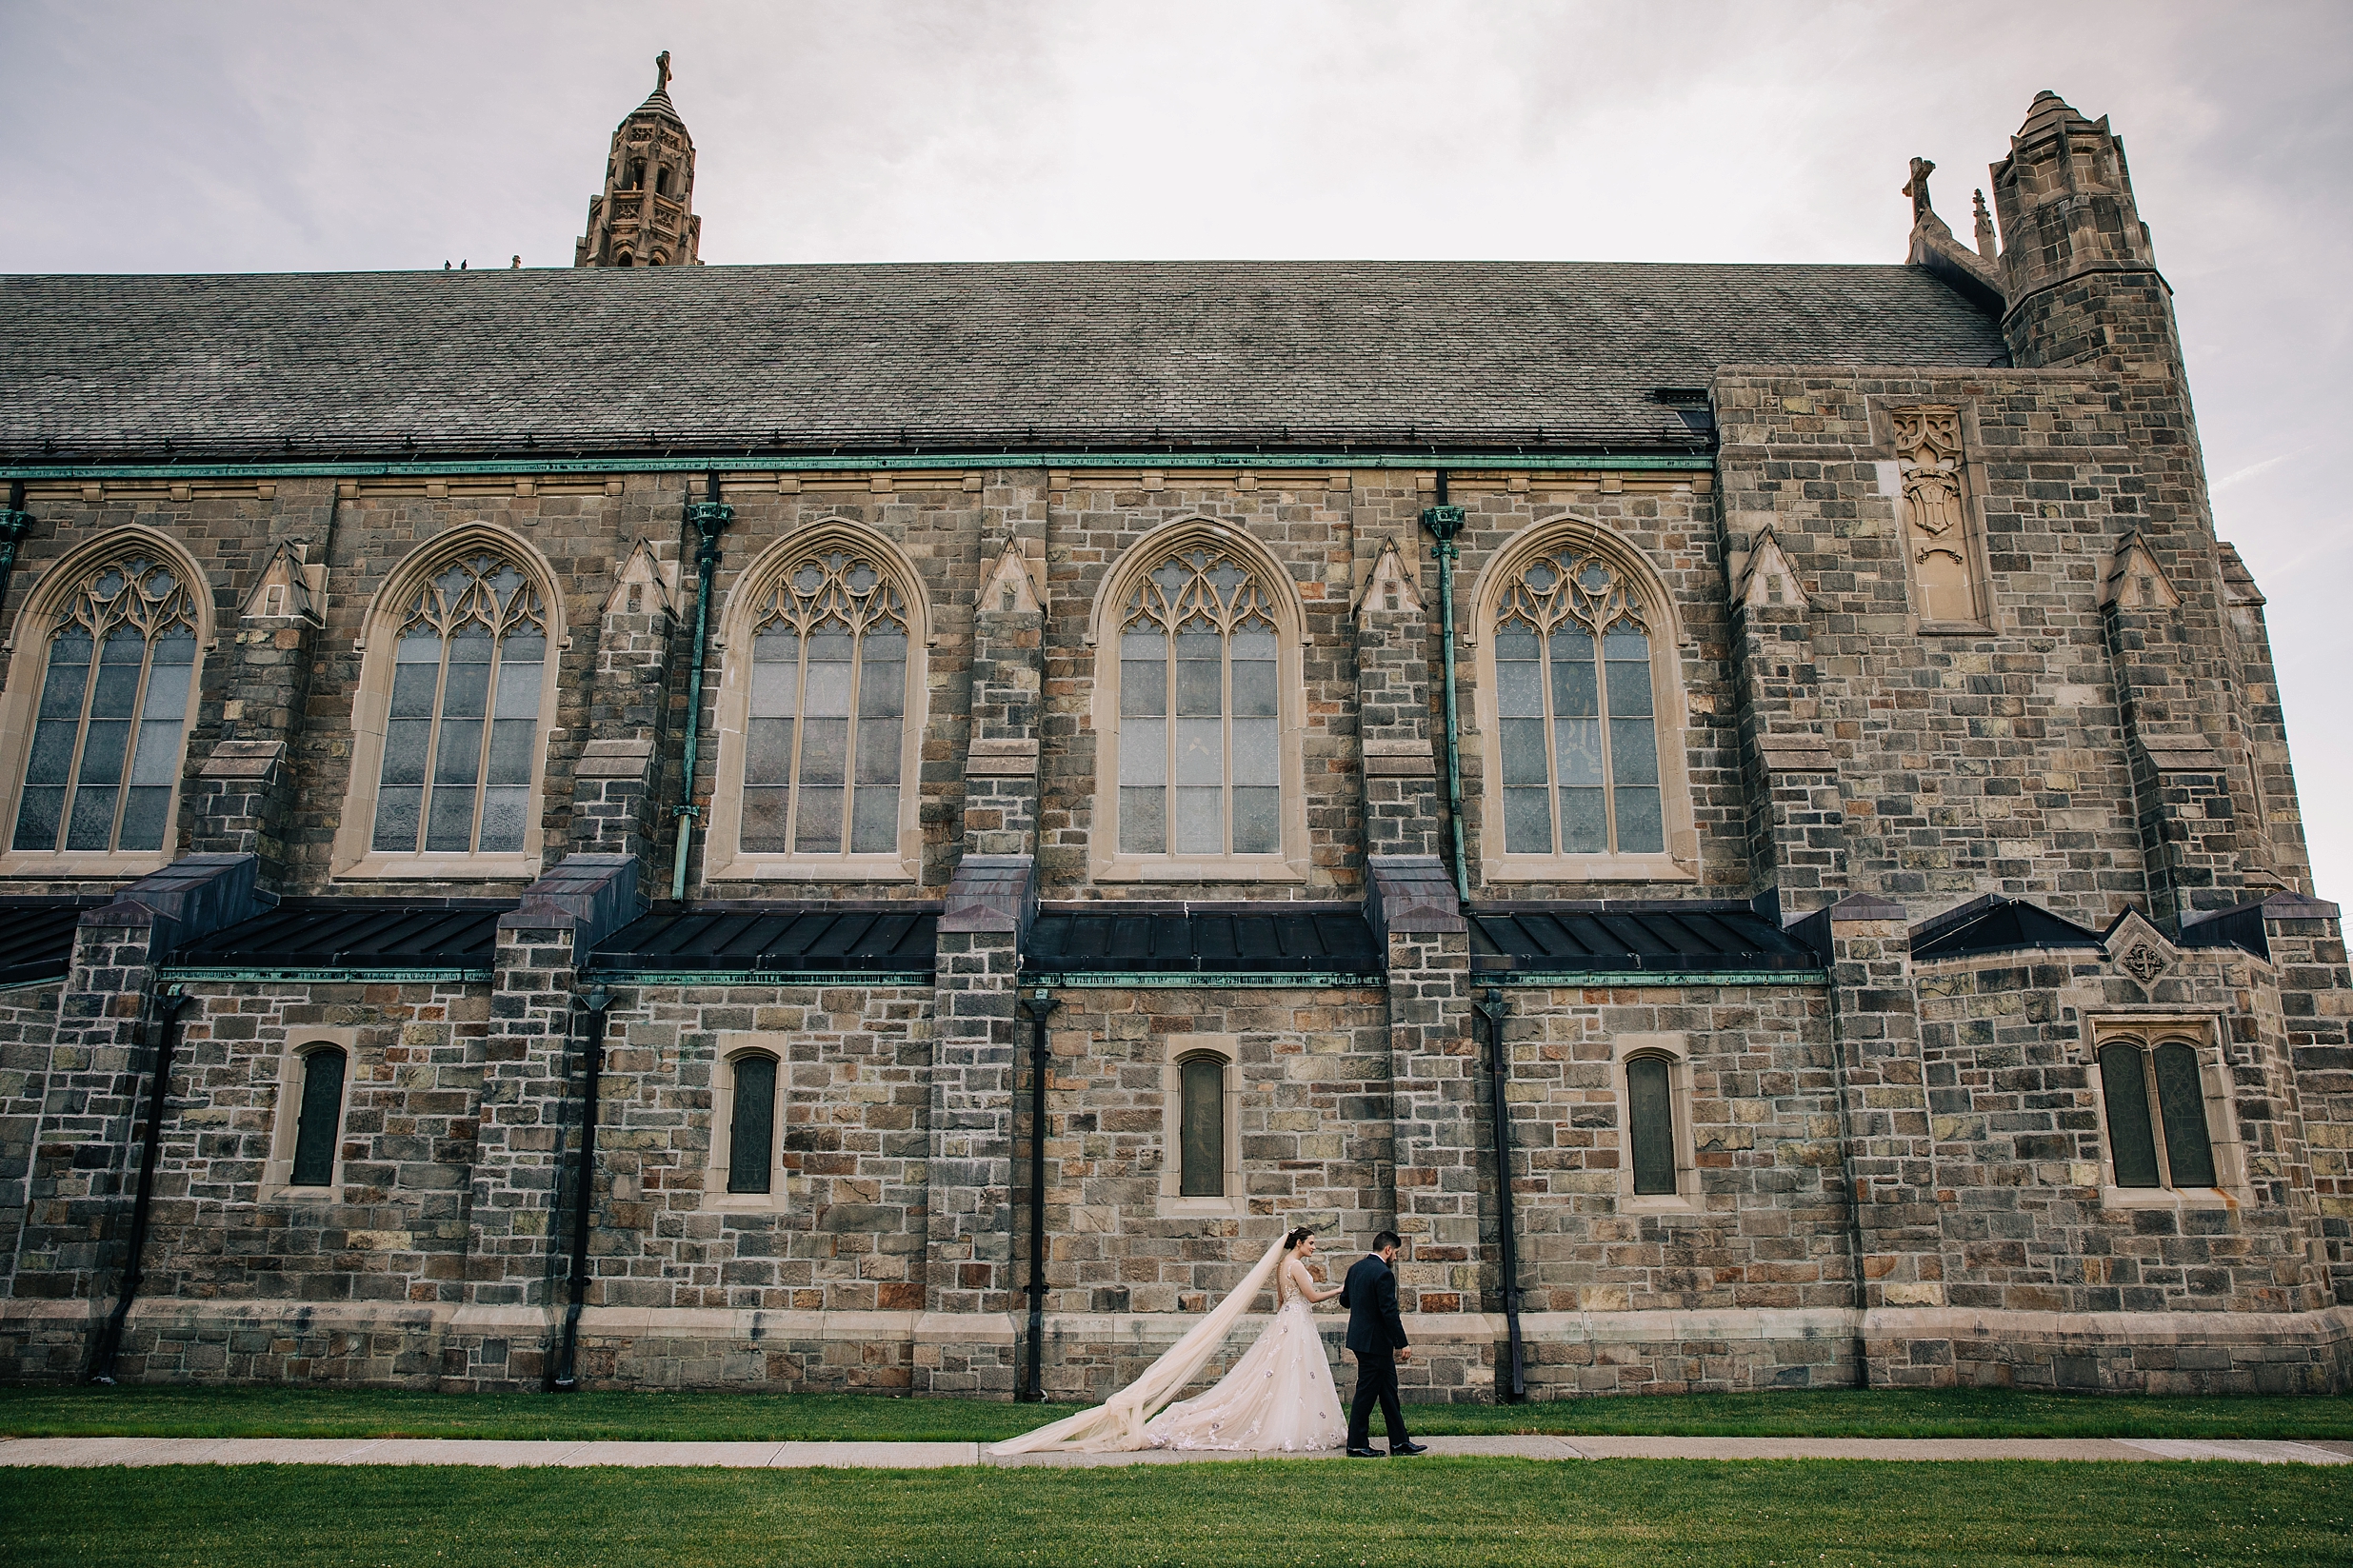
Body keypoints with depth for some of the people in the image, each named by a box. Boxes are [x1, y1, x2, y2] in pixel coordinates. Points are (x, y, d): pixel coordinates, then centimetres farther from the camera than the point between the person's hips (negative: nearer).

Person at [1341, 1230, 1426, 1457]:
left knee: (1389, 1390, 14)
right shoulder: (1384, 1273, -19)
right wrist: (1402, 1343, -16)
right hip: (1375, 1342, -9)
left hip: (1360, 1336, 9)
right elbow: (1390, 1312, -21)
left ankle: (1400, 1441, 20)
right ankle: (1356, 1445, 9)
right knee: (1366, 1392, 0)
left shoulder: (1356, 1268, 7)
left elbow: (1344, 1298, 16)